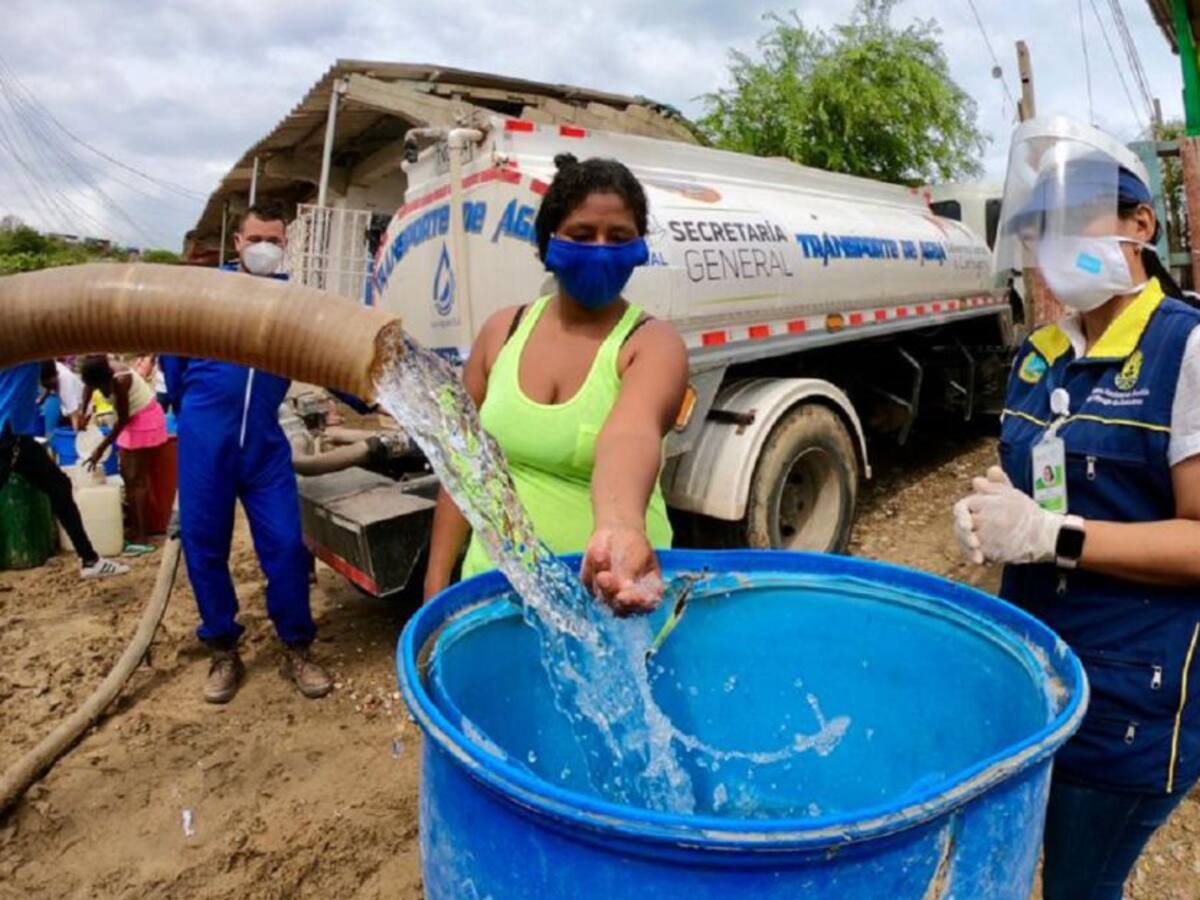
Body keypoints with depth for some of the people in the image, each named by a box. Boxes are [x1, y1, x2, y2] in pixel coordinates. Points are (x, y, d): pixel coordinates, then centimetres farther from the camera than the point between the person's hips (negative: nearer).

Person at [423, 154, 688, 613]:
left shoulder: (653, 343, -12)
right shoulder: (504, 330, -1)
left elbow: (630, 435, -34)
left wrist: (620, 527, -54)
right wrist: (437, 582, 3)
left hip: (604, 591, -3)